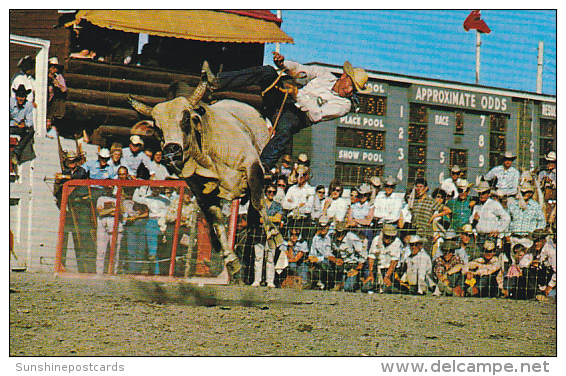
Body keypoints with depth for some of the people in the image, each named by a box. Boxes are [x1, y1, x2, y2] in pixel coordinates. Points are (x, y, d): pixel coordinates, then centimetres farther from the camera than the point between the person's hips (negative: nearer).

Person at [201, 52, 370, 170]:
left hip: (296, 117, -6)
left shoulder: (343, 105, -3)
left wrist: (297, 95, -27)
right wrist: (283, 64, -14)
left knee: (285, 128, -43)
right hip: (280, 104, 6)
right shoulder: (325, 75, 14)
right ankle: (217, 82, -24)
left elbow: (316, 114, -17)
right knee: (267, 71, -16)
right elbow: (299, 70, 8)